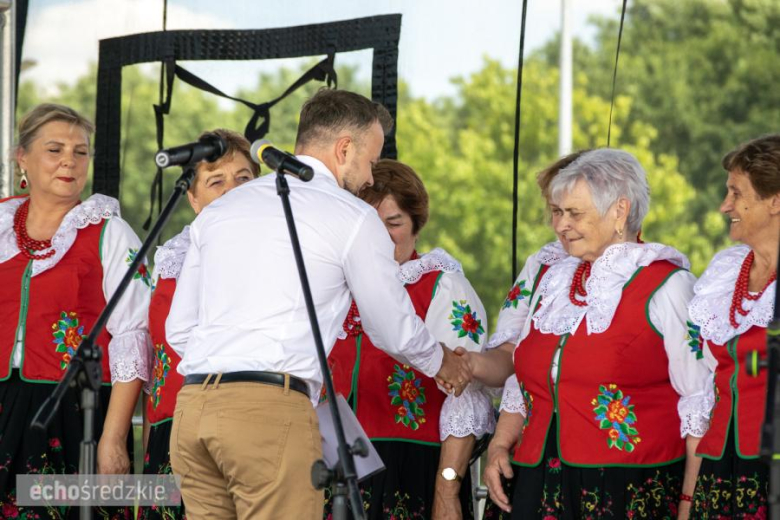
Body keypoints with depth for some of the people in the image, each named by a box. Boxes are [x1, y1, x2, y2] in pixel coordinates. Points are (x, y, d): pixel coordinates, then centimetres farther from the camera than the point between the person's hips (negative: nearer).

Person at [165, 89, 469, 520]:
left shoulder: (219, 210, 20)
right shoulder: (351, 217, 4)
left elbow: (179, 330, 21)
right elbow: (395, 332, 14)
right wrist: (441, 363, 35)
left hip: (192, 404, 6)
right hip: (273, 408, -6)